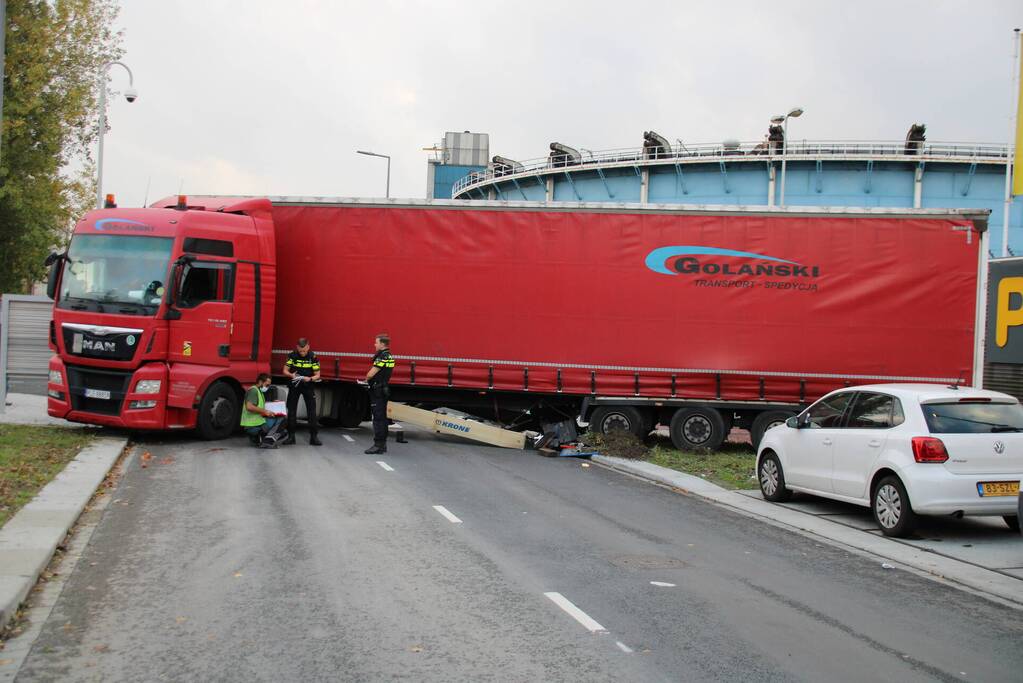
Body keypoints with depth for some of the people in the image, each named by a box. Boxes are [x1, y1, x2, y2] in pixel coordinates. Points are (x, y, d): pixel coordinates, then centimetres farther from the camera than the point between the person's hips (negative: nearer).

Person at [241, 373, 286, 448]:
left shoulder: (259, 391, 21)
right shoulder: (253, 390, -11)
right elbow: (249, 407, -24)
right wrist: (264, 411, -22)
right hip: (252, 425, -10)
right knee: (280, 420, -12)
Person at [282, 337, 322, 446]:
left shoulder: (313, 357, -12)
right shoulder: (292, 356, -9)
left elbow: (317, 375, -8)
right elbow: (285, 371, -4)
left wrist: (310, 378, -28)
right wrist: (291, 375, -25)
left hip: (308, 385, -1)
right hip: (294, 385, 1)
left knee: (312, 411, -5)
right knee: (291, 411, 2)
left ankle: (313, 437, -1)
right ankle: (291, 436, 11)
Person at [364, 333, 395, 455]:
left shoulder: (382, 356, -17)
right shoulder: (388, 356, 14)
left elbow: (371, 374, -17)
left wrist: (367, 379, 4)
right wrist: (370, 379, 5)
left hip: (378, 391, -10)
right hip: (384, 390, 10)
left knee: (378, 418, -8)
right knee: (382, 418, 14)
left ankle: (378, 445, -8)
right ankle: (382, 444, 20)